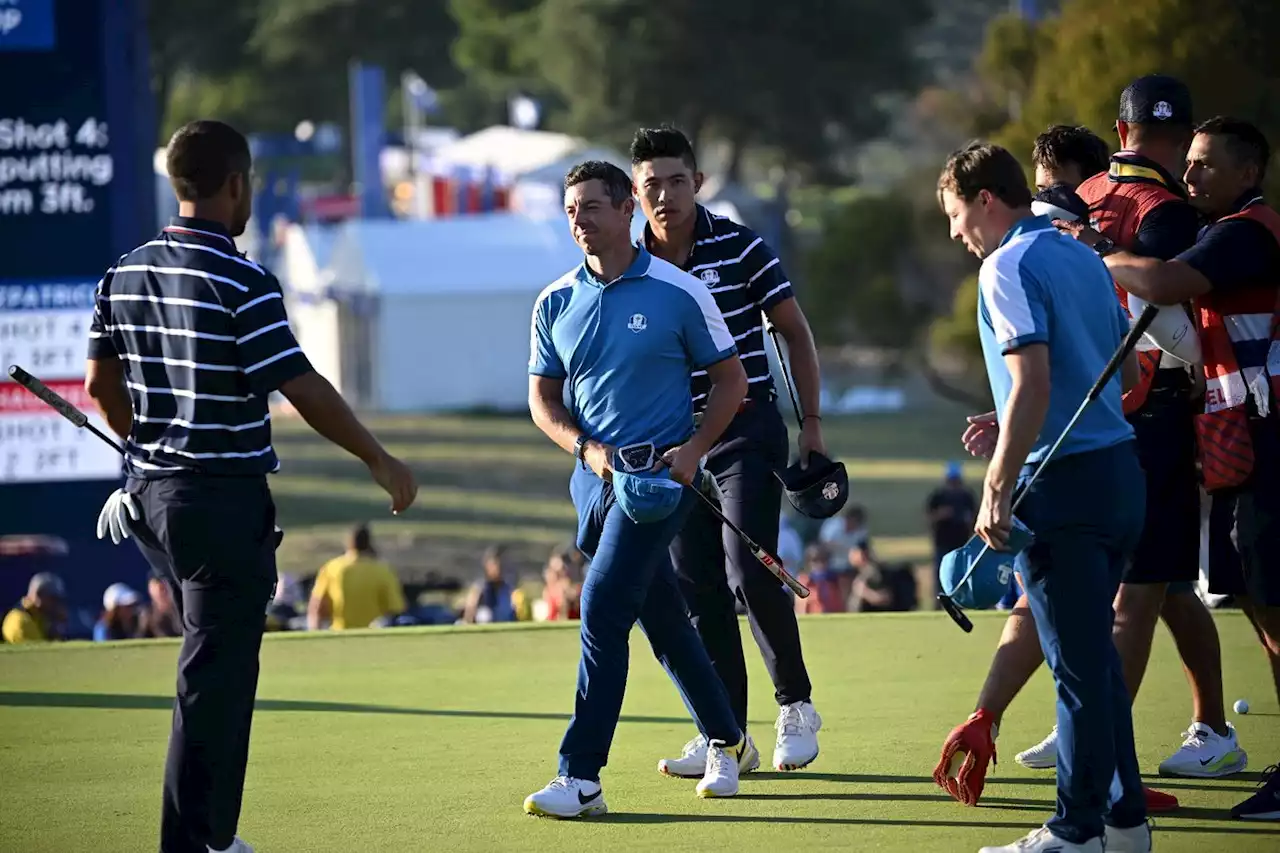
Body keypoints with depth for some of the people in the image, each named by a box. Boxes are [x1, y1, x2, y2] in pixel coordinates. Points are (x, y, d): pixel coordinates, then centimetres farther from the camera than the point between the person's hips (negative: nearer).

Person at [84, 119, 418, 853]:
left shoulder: (126, 274, 6)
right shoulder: (242, 284, -17)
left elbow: (101, 384, 15)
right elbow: (304, 389, -19)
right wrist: (382, 462, -10)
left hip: (152, 492, 8)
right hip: (226, 501, -8)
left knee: (215, 663, 22)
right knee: (216, 677, -2)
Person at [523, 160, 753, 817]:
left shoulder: (678, 293, -5)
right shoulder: (555, 304, 6)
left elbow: (730, 379, 2)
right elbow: (543, 399, 11)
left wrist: (693, 450, -11)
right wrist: (587, 449, -7)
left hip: (660, 477, -5)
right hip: (596, 478, 5)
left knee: (603, 607, -17)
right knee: (663, 620, 14)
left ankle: (581, 778, -16)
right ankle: (726, 742, 33)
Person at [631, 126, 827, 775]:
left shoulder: (740, 248, -7)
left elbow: (795, 332, 0)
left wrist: (811, 422, -2)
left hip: (747, 433, -4)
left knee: (748, 572, -14)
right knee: (696, 587, 2)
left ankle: (796, 705, 6)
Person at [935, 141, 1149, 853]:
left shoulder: (1010, 267, -11)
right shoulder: (1083, 258, 15)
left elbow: (1033, 384, -21)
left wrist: (997, 489, -19)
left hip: (1063, 482, -9)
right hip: (1122, 473, 9)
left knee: (1079, 665, -4)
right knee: (1096, 654, 16)